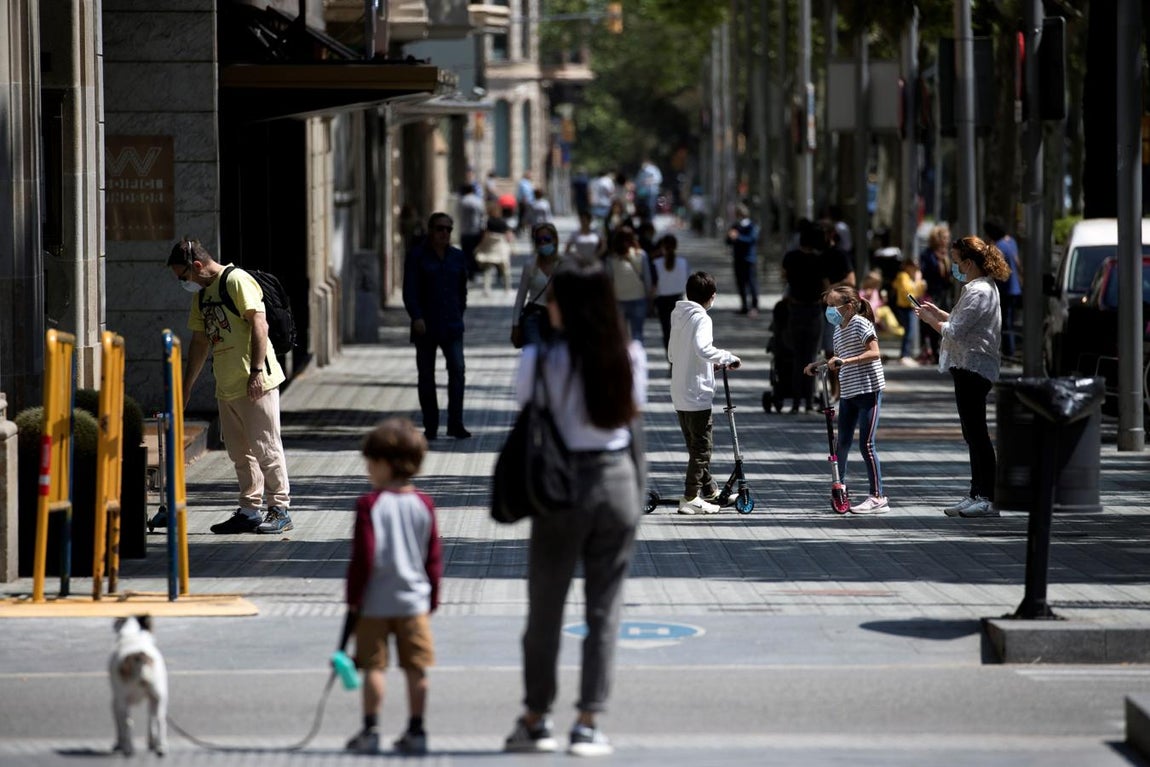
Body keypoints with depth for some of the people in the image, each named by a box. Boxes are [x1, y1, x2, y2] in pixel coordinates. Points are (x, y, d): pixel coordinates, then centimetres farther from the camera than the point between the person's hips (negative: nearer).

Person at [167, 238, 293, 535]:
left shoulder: (237, 281, -9)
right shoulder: (202, 294, 17)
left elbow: (259, 324, -16)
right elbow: (200, 343, 24)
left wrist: (256, 371, -22)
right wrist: (186, 387, 23)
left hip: (255, 382, -9)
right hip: (226, 386, 9)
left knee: (265, 447, -5)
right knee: (239, 452, 9)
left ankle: (280, 510, 1)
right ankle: (249, 511, 15)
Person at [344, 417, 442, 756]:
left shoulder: (369, 504, -11)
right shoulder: (423, 505, 1)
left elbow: (363, 556, -12)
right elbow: (434, 558, 6)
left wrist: (353, 598, -4)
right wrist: (432, 598, 15)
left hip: (375, 602, -3)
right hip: (414, 601, 3)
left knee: (374, 666, 3)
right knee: (416, 668, 7)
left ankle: (370, 731, 4)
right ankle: (416, 731, 9)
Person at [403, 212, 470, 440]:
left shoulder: (457, 257, 10)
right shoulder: (417, 257, -2)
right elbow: (410, 291, -8)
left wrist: (459, 314, 12)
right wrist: (416, 317, -20)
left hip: (452, 326, 2)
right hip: (425, 326, -2)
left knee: (457, 369, -11)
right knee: (426, 375, 3)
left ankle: (455, 423, -9)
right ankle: (430, 426, 10)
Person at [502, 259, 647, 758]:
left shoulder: (542, 357, -12)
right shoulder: (629, 355, -1)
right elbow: (634, 411, 9)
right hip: (619, 478, 3)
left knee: (546, 607, 11)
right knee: (604, 608, 7)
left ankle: (536, 719, 19)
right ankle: (589, 723, 5)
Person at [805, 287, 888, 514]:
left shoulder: (860, 324, -11)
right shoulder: (838, 330, 14)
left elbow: (874, 353, -21)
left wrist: (846, 361, -29)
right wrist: (818, 365, 11)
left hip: (868, 390, -8)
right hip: (847, 393, 8)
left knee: (866, 444, -9)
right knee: (842, 442, 12)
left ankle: (877, 497, -6)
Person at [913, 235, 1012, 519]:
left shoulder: (978, 293, -18)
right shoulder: (984, 288, 16)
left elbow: (955, 332, -21)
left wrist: (930, 319, -6)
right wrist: (938, 313, 13)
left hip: (972, 368, -11)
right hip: (971, 367, 11)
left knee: (976, 433, -9)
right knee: (973, 434, 13)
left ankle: (988, 498, -9)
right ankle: (978, 495, 18)